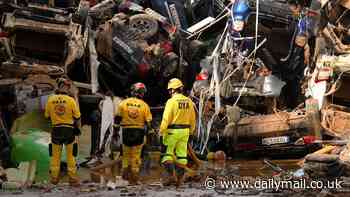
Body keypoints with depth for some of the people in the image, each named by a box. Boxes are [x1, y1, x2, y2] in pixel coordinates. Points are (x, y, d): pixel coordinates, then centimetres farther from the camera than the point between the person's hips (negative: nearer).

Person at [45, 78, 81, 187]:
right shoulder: (70, 100, -9)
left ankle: (54, 178, 15)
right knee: (71, 155, 7)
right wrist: (78, 128, 13)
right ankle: (73, 179, 9)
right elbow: (77, 117, -3)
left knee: (55, 155, 12)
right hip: (69, 129, -2)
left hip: (56, 130, 2)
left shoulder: (50, 100, -2)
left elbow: (47, 116, 8)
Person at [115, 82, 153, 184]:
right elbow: (148, 122, -3)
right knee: (136, 156, 6)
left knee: (126, 154, 18)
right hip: (139, 132, -1)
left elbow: (117, 119, 1)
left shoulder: (123, 103, 0)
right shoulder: (144, 105, -3)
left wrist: (115, 131, 8)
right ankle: (134, 177, 8)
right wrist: (151, 132, 6)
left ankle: (125, 172, 12)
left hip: (126, 132, 1)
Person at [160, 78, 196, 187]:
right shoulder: (188, 101, 4)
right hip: (184, 131, 5)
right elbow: (192, 119, 11)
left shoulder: (171, 101, -14)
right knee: (181, 154, 9)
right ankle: (179, 177, 11)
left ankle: (170, 175, -8)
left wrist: (162, 132, -10)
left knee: (168, 153, 4)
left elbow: (166, 119, -16)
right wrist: (190, 131, 22)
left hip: (172, 131, -5)